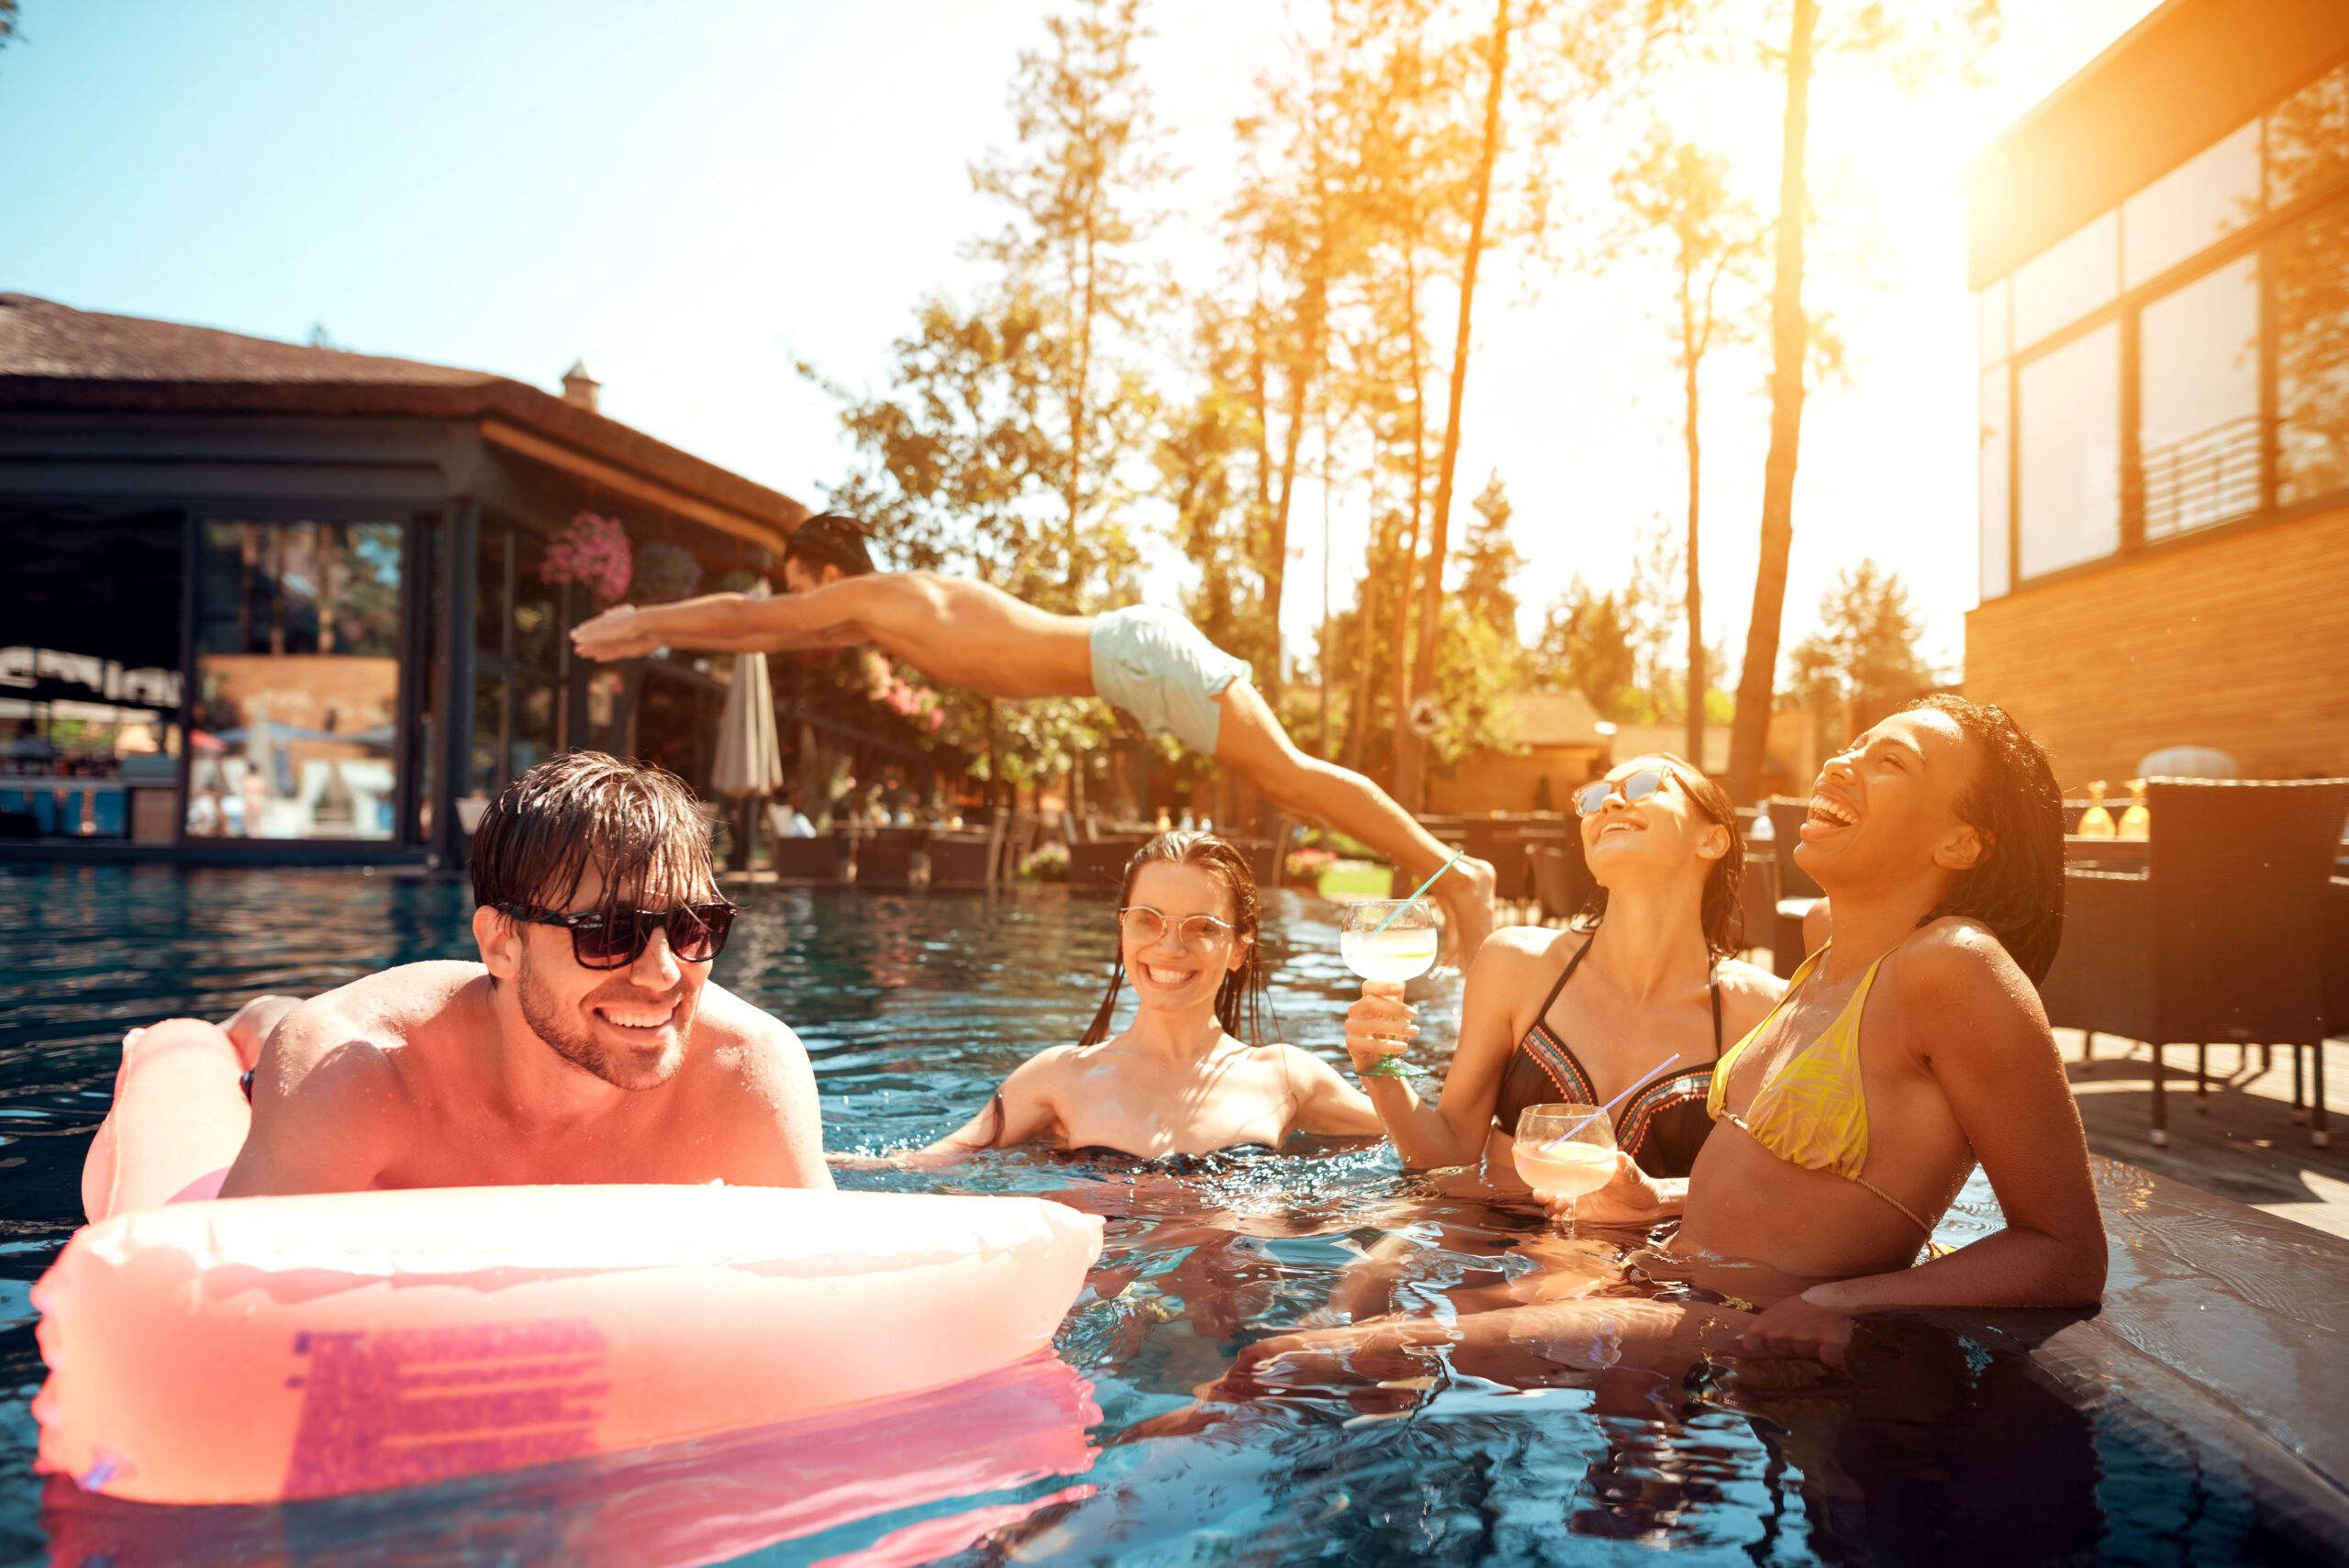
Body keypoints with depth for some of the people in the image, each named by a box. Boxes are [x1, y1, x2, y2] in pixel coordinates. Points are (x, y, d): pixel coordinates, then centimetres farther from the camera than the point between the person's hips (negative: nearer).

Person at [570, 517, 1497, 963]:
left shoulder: (875, 596, -5)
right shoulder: (882, 610, 22)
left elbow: (743, 616, 2)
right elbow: (763, 634, 33)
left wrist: (637, 623, 15)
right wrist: (654, 638, 36)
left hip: (1137, 655, -9)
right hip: (1132, 653, 9)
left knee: (1289, 775, -12)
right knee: (1285, 778, 6)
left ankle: (1452, 874, -10)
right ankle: (1442, 877, 7)